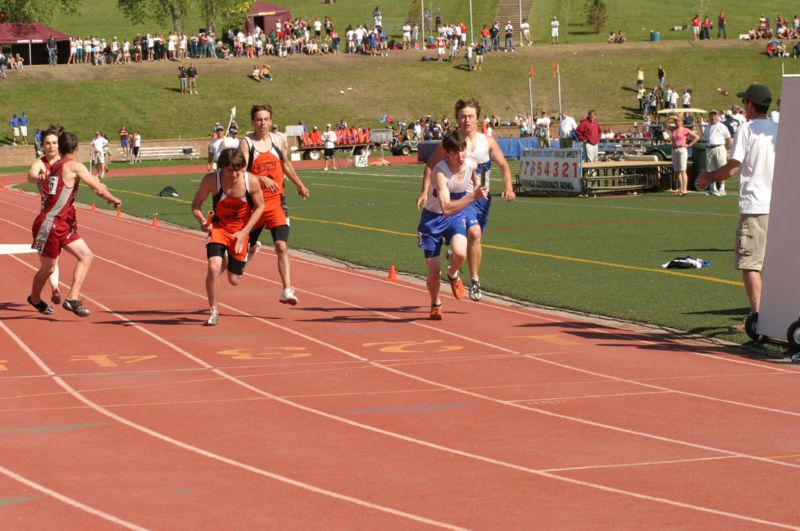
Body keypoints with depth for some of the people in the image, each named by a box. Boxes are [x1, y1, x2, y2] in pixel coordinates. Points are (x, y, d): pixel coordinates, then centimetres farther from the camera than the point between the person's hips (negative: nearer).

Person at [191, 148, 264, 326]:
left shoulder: (251, 181, -20)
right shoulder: (211, 180, -22)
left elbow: (259, 207, -6)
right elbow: (196, 204, -10)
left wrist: (244, 232, -14)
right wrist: (202, 221, -32)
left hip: (241, 230, 1)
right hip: (219, 226, -1)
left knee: (234, 280, 7)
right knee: (213, 267, -24)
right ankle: (214, 312, -4)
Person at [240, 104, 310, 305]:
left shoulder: (278, 140, 5)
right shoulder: (246, 143, -8)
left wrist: (299, 185, 33)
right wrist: (262, 179, -36)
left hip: (276, 202, 2)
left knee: (282, 246, -13)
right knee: (248, 245, 15)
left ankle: (287, 290, -16)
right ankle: (253, 248, 54)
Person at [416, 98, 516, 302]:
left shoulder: (488, 142, 2)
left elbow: (503, 165, 11)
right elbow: (430, 166, 2)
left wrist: (508, 187, -4)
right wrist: (424, 191, -8)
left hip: (483, 197, 5)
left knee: (474, 238, 14)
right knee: (474, 233, -25)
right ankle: (474, 281, -17)